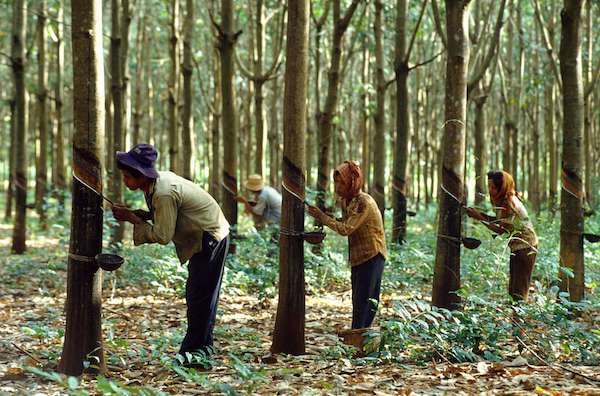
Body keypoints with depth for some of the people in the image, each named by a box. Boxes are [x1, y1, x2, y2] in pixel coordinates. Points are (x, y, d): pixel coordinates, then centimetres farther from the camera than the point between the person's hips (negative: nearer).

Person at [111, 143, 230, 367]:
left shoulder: (165, 193, -28)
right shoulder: (158, 181, 1)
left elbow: (162, 236, -25)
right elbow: (160, 217, 8)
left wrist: (133, 219, -18)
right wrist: (134, 214, -6)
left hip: (211, 238, -10)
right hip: (205, 236, 10)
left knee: (199, 294, -5)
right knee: (203, 294, 15)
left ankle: (196, 351, 2)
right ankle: (201, 346, 23)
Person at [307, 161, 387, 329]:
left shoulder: (364, 202, -22)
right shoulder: (345, 200, 5)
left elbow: (346, 229, -23)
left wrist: (322, 216, -17)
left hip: (372, 257, -9)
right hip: (357, 257, 9)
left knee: (363, 302, -8)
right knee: (358, 301, 13)